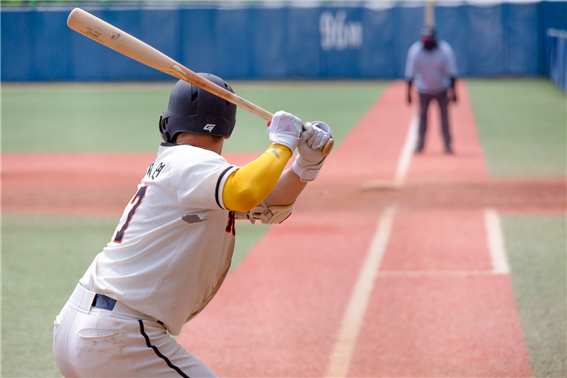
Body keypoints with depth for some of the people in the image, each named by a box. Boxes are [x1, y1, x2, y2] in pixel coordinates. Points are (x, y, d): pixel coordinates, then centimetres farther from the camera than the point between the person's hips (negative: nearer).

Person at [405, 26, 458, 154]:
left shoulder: (445, 50, -17)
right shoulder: (415, 51, -16)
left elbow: (451, 72, -11)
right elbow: (410, 73, -9)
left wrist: (453, 91, -12)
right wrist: (409, 92, -8)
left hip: (442, 89, 0)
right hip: (424, 90, 0)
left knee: (444, 116, 0)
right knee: (422, 117, 0)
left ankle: (448, 145, 5)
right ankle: (420, 145, 6)